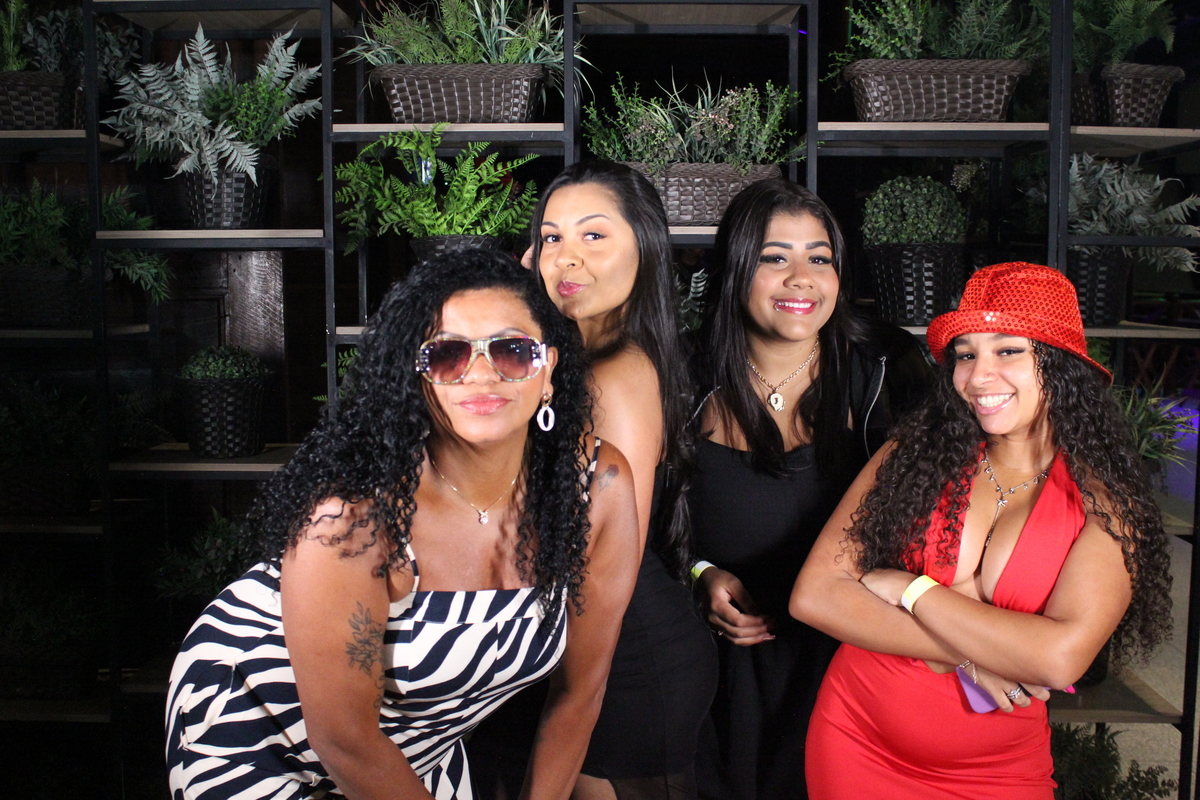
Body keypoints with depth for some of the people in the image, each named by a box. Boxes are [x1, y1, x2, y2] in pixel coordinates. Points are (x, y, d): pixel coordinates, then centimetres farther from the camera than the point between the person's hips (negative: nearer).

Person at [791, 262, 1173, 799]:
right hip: (858, 741, 1)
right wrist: (969, 657, -18)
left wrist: (909, 588, -17)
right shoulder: (912, 455, -7)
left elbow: (1061, 657, -23)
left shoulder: (1103, 499, -8)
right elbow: (813, 595, -14)